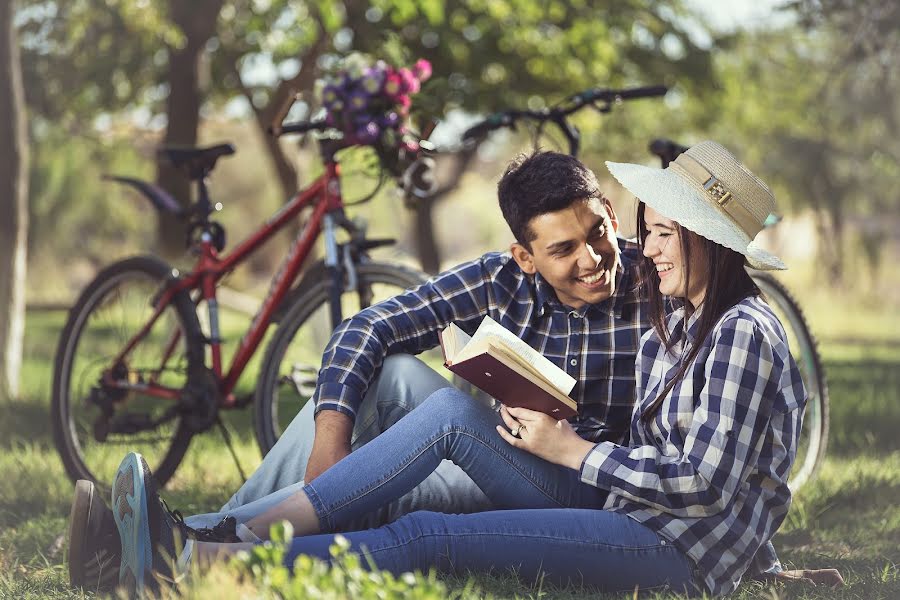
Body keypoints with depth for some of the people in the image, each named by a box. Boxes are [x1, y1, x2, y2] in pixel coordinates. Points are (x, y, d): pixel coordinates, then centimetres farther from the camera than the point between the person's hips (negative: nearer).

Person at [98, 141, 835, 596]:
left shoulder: (744, 333, -10)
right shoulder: (671, 330, 18)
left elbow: (705, 483, -17)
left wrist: (573, 451, -12)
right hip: (617, 511, 8)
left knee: (427, 536, -23)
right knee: (454, 410, -9)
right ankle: (237, 539, -18)